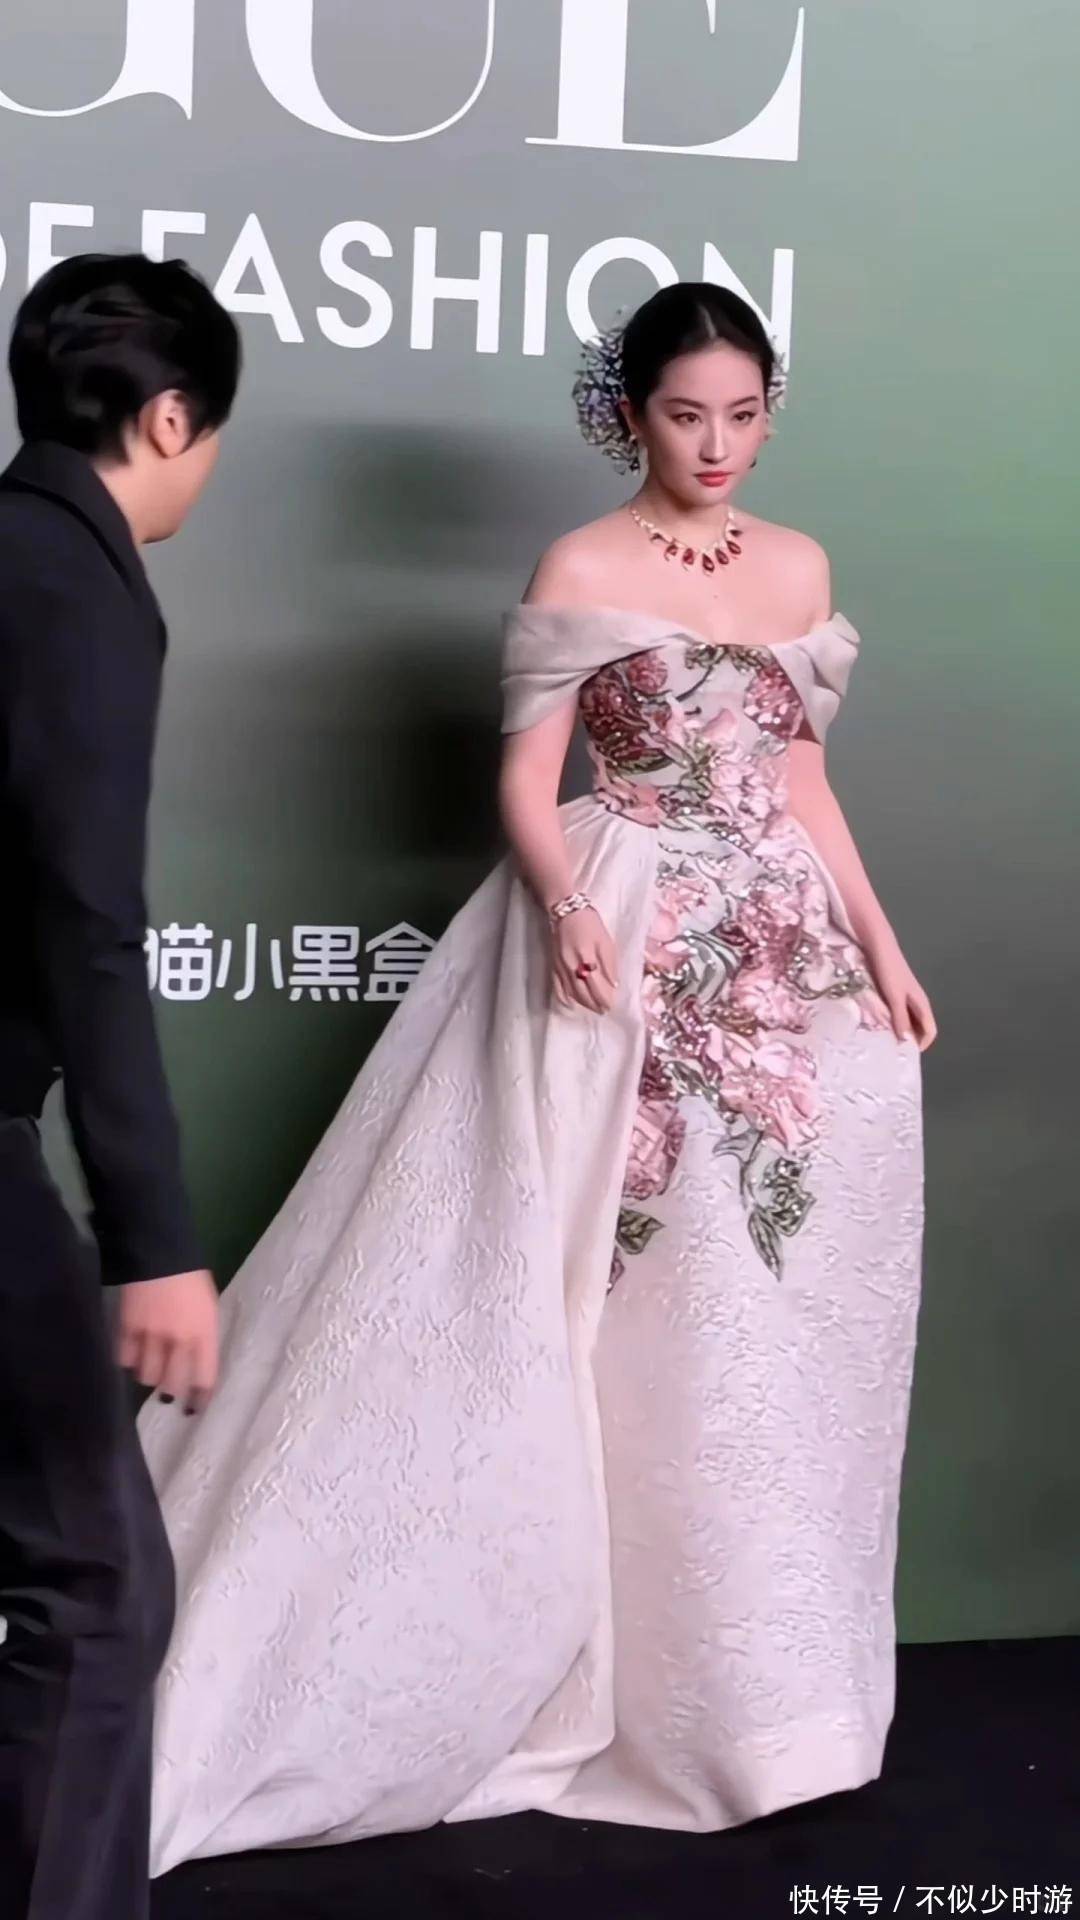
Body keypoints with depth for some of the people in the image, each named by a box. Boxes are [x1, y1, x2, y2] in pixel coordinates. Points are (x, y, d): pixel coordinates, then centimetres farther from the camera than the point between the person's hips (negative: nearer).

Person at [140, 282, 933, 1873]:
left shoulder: (799, 567, 10)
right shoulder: (581, 574, -5)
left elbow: (800, 778, 15)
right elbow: (528, 779, -8)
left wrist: (880, 943, 9)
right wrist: (566, 909, -26)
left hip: (782, 959, 6)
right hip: (633, 957, -5)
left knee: (771, 1309, 10)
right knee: (644, 1316, -1)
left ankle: (744, 1678, 25)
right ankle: (620, 1671, 14)